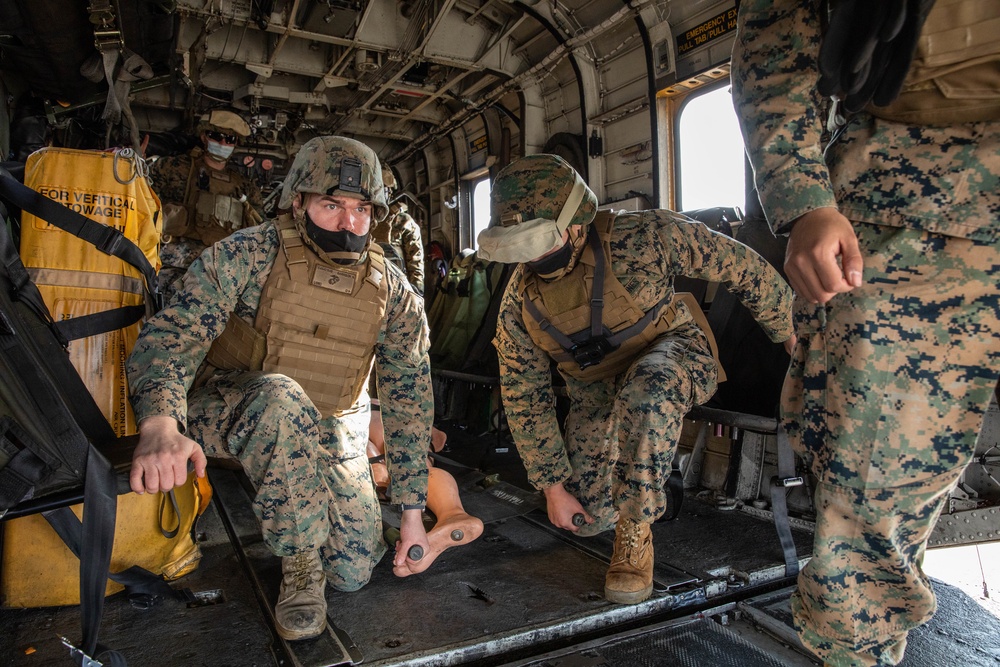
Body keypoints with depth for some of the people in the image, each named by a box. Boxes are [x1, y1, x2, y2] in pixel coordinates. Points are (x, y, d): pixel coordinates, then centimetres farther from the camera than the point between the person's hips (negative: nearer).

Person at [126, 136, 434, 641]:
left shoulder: (393, 292, -8)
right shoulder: (247, 254, -16)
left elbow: (411, 396, -5)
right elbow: (171, 335, -23)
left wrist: (412, 511, -5)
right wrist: (159, 425, -46)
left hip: (332, 431, 3)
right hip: (229, 413, -2)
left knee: (353, 572, -3)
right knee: (281, 395, -39)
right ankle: (298, 562, -17)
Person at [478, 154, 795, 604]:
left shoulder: (642, 236, -29)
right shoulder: (518, 303, -18)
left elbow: (744, 268, -17)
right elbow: (524, 398, -8)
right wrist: (553, 485, -6)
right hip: (594, 389, 4)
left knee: (645, 391, -41)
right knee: (589, 519, 0)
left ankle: (636, 533, -19)